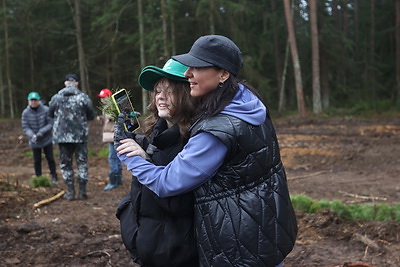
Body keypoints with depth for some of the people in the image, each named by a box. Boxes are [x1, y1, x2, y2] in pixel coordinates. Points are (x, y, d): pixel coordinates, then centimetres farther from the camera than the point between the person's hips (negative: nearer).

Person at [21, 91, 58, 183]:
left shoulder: (46, 110, -16)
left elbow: (50, 124, -15)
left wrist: (41, 132, -26)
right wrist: (32, 135, -27)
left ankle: (54, 176, 23)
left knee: (50, 158, 6)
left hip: (47, 139, -1)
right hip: (35, 141, 1)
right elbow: (25, 127, -9)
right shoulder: (26, 113, -10)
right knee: (37, 160, 8)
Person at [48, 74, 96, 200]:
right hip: (80, 135, -1)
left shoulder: (56, 98, -1)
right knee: (82, 162, 10)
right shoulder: (83, 97, -5)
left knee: (65, 163, 10)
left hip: (61, 135, 1)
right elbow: (91, 115, 2)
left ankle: (70, 192, 10)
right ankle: (82, 191, 9)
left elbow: (50, 114, 12)